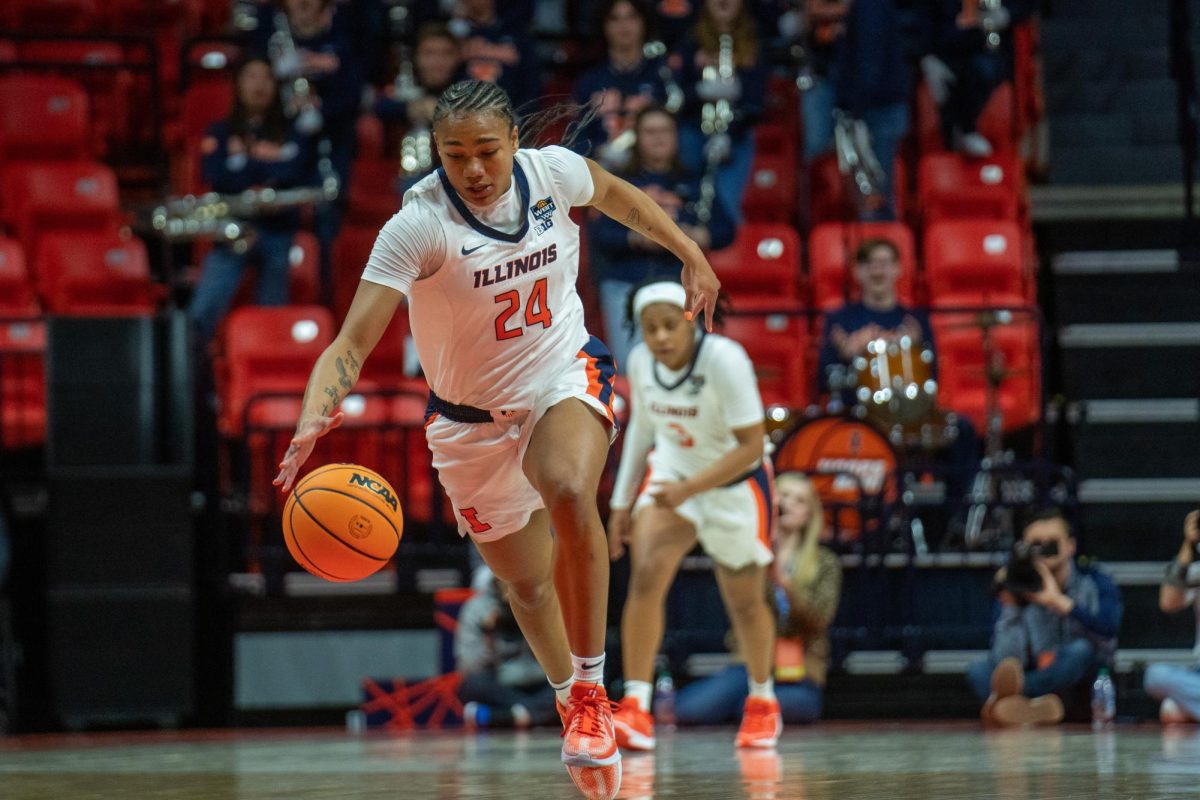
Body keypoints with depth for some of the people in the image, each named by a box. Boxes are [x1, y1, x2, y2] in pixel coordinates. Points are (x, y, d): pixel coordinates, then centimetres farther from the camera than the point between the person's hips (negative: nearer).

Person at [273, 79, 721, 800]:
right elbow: (353, 342, -33)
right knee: (527, 583, 11)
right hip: (472, 414, 0)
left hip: (566, 374, 0)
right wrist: (313, 421, -50)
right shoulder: (418, 225, -26)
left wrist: (690, 254, 15)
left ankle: (592, 690, -20)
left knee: (569, 492, -32)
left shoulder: (553, 172, -15)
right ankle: (571, 699, 41)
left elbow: (617, 194, 11)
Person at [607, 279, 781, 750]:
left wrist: (689, 489, -34)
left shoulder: (725, 360, -28)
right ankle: (635, 708, -22)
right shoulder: (640, 362, -11)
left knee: (745, 603, 10)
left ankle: (762, 702, 38)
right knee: (646, 573, -21)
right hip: (672, 472, 3)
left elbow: (751, 446, -25)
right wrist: (622, 502, 6)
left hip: (735, 484, -3)